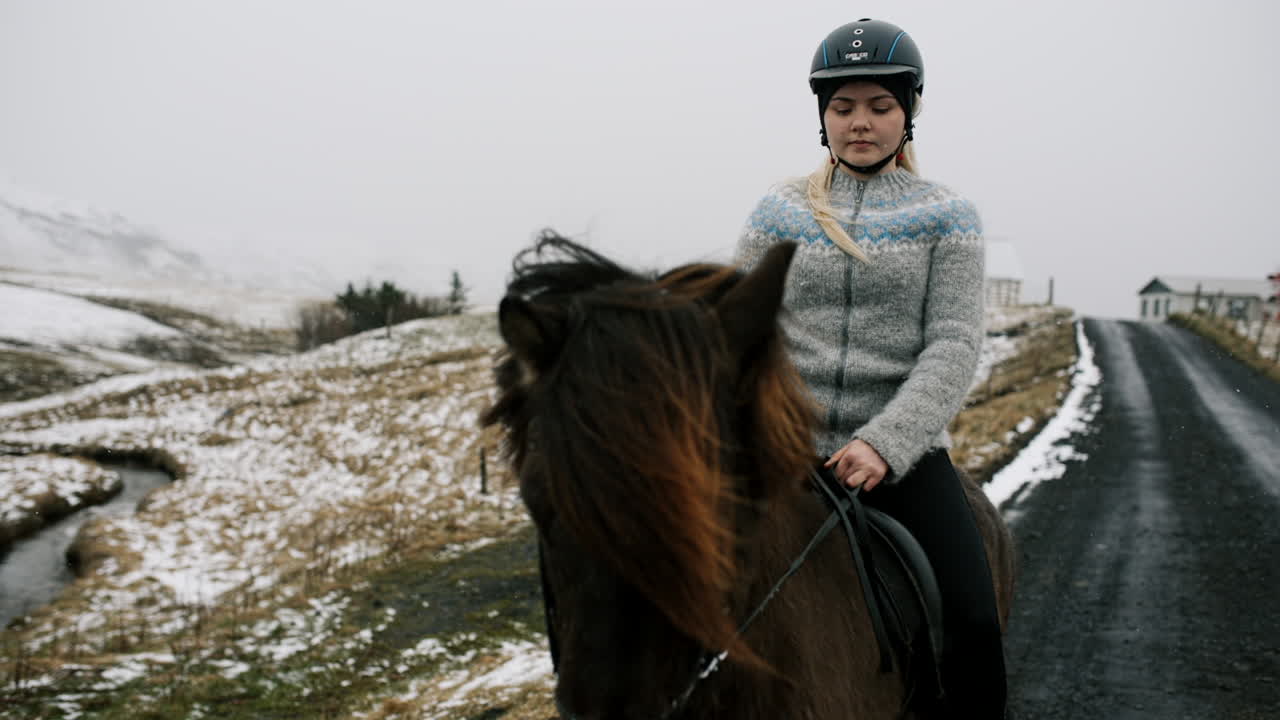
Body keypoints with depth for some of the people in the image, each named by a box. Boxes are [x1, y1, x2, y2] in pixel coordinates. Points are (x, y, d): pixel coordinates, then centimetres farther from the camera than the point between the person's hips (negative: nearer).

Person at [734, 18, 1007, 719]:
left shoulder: (946, 215, 5)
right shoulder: (781, 210, 9)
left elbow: (954, 345, -5)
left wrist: (885, 444, -19)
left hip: (903, 452, -1)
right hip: (790, 449, 2)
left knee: (973, 626, -19)